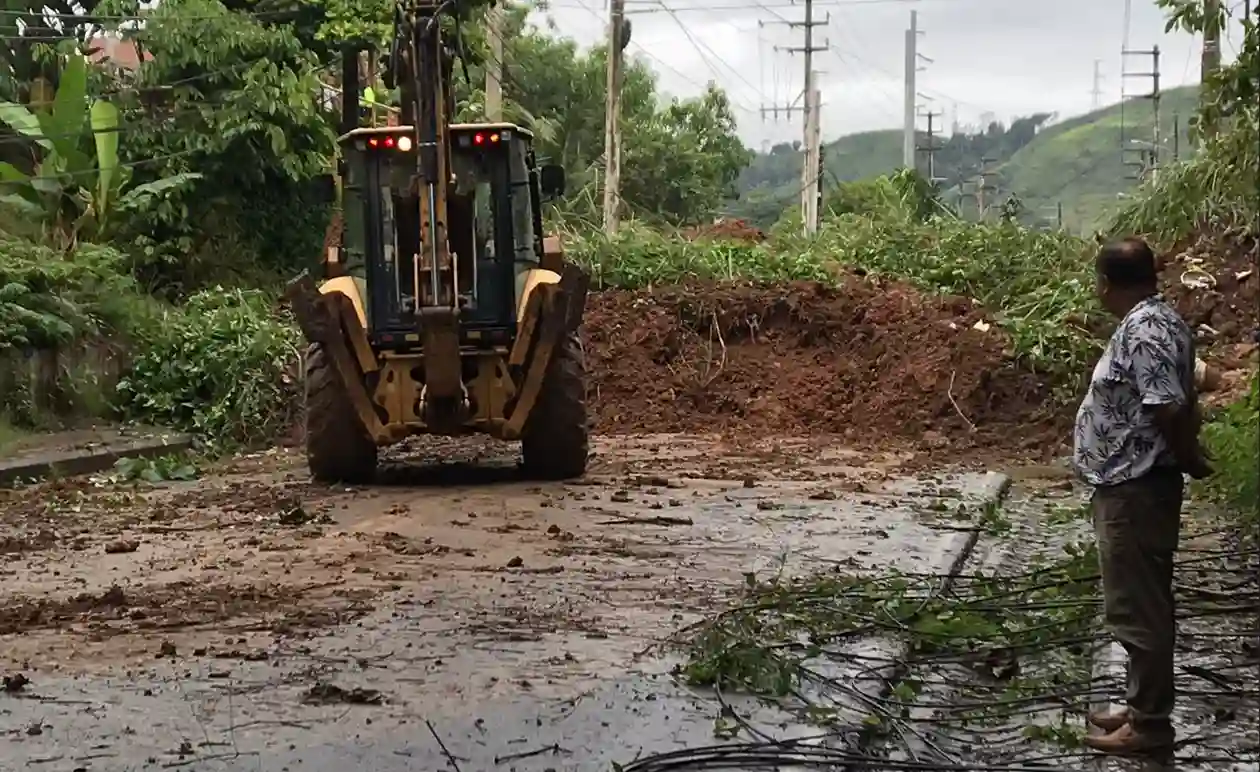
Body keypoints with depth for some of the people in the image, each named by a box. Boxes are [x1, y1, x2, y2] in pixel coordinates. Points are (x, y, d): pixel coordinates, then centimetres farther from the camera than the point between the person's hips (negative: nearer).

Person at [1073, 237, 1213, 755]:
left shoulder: (1143, 331, -21)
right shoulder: (1157, 321, 12)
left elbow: (1169, 410, -26)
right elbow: (1181, 402, 17)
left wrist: (1191, 461, -12)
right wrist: (1188, 456, 15)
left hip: (1134, 489, -11)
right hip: (1136, 484, 11)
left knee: (1136, 608, -2)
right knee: (1142, 604, 17)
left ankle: (1149, 724, 7)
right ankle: (1144, 709, 26)